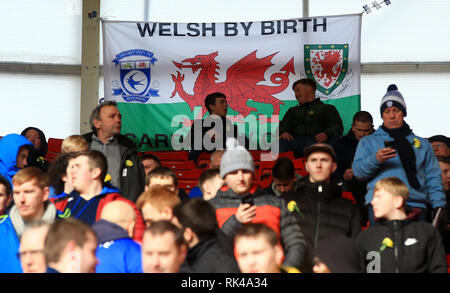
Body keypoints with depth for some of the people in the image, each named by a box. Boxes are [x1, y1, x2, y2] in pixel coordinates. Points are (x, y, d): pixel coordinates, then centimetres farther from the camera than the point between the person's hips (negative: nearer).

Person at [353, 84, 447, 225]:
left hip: (415, 206, 2)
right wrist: (376, 159, -13)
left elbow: (433, 178, 17)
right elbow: (357, 171, 6)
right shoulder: (368, 142, 19)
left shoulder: (422, 144, 24)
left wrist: (438, 205, 3)